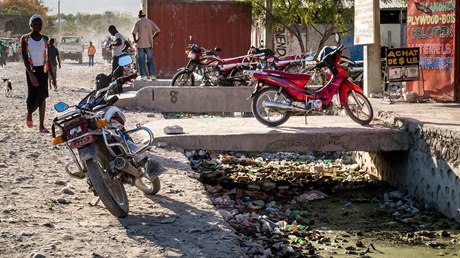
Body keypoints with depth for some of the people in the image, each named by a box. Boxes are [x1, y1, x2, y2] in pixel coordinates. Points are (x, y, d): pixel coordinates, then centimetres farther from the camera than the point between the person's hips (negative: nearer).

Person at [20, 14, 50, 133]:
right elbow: (24, 58, -8)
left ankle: (41, 125, -1)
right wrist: (31, 74, -19)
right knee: (32, 95, -2)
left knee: (42, 97, -2)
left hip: (43, 70, 2)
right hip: (31, 70, -2)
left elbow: (48, 57, 9)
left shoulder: (45, 39, 6)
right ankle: (29, 114, 30)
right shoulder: (25, 38, -3)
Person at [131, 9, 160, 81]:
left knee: (141, 60, 4)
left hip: (140, 44, -2)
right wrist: (152, 37, 10)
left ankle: (144, 75, 2)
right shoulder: (150, 22, 4)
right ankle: (152, 75, 2)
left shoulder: (138, 22, -5)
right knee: (150, 60, 7)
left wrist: (135, 40, -2)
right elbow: (157, 30, 1)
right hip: (149, 44, 3)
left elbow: (134, 32, -16)